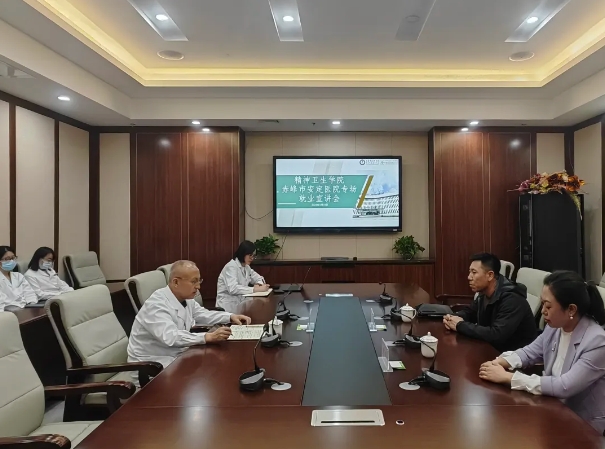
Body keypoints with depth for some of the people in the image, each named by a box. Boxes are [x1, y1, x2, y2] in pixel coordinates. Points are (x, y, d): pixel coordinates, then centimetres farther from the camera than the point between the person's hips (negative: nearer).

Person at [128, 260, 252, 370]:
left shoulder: (186, 299, 1)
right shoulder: (156, 305, -25)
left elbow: (203, 315, 17)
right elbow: (170, 337, -38)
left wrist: (231, 317, 2)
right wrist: (208, 337, -45)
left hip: (177, 355, 8)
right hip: (152, 364, -8)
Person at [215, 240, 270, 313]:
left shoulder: (246, 267, 9)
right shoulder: (231, 267, -16)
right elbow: (233, 289, -29)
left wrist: (258, 284, -8)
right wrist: (255, 289, -34)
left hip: (240, 303, 8)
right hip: (229, 306, -8)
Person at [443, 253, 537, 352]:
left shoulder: (512, 300, -26)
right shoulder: (484, 294, 0)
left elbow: (496, 335, -35)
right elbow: (468, 312, 15)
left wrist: (460, 325, -24)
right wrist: (453, 318, -8)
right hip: (494, 349, 7)